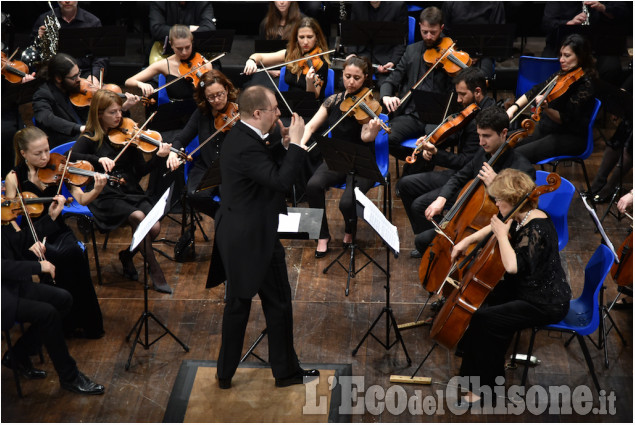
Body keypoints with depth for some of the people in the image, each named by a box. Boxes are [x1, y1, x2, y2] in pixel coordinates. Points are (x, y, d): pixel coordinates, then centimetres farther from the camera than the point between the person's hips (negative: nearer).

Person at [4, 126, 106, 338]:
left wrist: (97, 190, -24)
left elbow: (81, 199, -3)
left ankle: (88, 323, -15)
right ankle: (72, 321, -14)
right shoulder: (14, 178, -3)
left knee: (75, 253, -30)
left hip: (58, 231, 3)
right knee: (70, 256, -31)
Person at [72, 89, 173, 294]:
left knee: (154, 226, -21)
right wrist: (98, 159, -30)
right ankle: (154, 268, -16)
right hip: (106, 196, -4)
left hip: (131, 192, 4)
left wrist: (159, 156, -12)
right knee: (138, 217, -31)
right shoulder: (90, 139, 1)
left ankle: (127, 255, 9)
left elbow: (141, 170, 5)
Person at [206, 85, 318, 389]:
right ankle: (286, 371, 20)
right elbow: (280, 180, -31)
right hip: (254, 239, -10)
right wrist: (296, 143, -23)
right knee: (278, 304, 7)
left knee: (237, 304, 17)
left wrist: (284, 145, 3)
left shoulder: (239, 137, 7)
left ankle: (226, 373, 25)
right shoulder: (246, 146, -25)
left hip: (235, 236, 10)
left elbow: (267, 168, 15)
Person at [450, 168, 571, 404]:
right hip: (525, 289, 11)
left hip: (546, 303, -11)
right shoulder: (521, 219, 2)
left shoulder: (536, 227, -27)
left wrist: (502, 235, -25)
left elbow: (513, 266, -38)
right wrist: (467, 241, 12)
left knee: (485, 319, -19)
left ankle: (486, 387, -1)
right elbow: (493, 227, 23)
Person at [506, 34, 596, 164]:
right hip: (545, 127, 9)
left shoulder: (585, 83, -17)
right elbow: (537, 90, 12)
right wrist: (514, 107, -2)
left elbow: (565, 119, -21)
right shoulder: (563, 74, 7)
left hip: (570, 138, -9)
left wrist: (546, 109, -39)